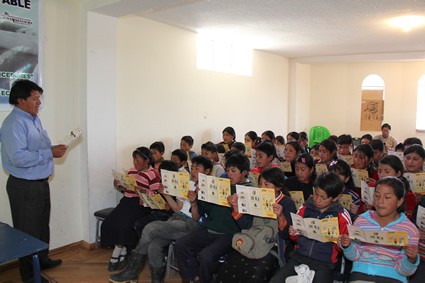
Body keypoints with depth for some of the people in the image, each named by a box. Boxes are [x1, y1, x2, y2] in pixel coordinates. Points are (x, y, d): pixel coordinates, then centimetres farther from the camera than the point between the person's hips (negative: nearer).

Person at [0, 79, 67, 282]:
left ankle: (42, 259, 42)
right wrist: (50, 153, -23)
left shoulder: (34, 119, 10)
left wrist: (53, 149, 1)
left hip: (41, 182, 9)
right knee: (28, 231, 5)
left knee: (43, 225, 23)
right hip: (24, 186, -9)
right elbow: (18, 158, -30)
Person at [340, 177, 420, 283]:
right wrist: (347, 246, -11)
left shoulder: (410, 229, 0)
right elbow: (354, 256, 7)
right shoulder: (361, 221, 3)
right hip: (361, 274, 0)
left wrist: (412, 259, -17)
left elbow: (404, 270, 1)